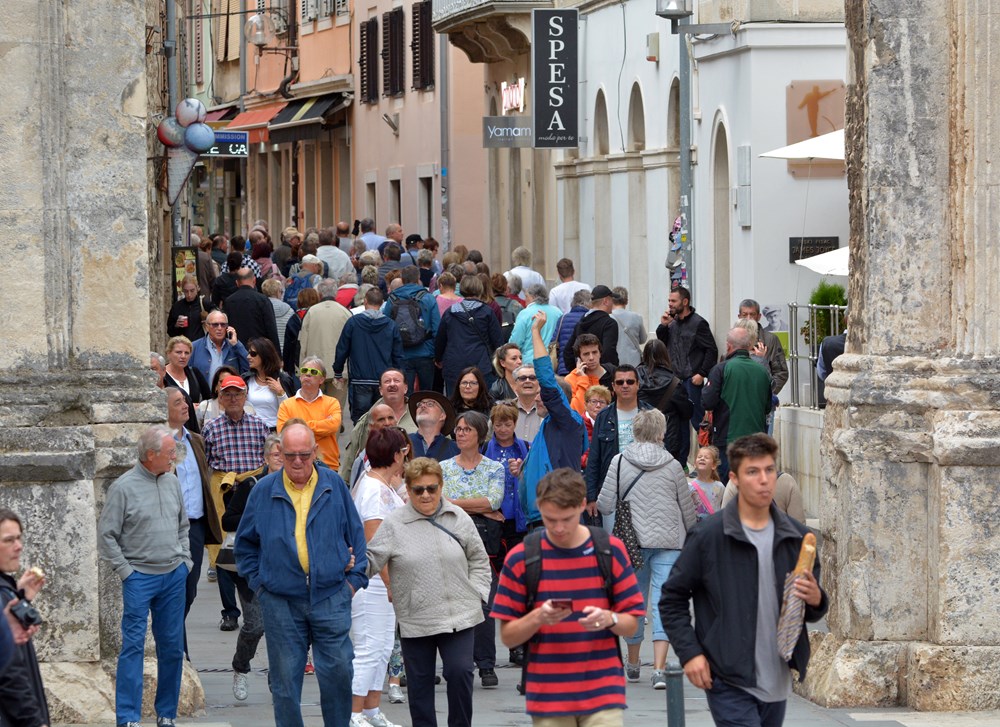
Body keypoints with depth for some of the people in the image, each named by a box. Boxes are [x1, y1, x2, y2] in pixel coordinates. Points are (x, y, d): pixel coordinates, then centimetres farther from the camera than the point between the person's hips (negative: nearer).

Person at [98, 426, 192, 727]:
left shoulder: (172, 482, 8)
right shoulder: (124, 487, -9)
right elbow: (106, 535, -6)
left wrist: (185, 561, 11)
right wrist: (125, 570, -8)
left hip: (174, 577, 5)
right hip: (140, 577, -5)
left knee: (172, 646, 8)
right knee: (133, 645, -7)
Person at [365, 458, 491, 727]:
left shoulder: (459, 518, 5)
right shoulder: (394, 524, -1)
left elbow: (478, 560, 14)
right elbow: (372, 561, -2)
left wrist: (477, 593, 4)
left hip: (459, 616, 0)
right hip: (415, 621, 0)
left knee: (460, 672, -11)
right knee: (419, 684, 6)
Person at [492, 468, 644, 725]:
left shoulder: (611, 550, 2)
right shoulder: (520, 559, 0)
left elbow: (631, 624, 6)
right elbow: (507, 636, 2)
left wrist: (609, 619, -17)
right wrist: (538, 618, -18)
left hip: (603, 693, 0)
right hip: (547, 698, 1)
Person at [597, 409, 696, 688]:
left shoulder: (619, 462, -2)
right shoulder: (673, 466, -1)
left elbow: (605, 505, -2)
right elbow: (687, 509, 7)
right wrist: (691, 534, 25)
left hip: (633, 540, 1)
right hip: (669, 541, -1)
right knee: (663, 603, -5)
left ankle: (632, 665, 28)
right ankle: (659, 669, -16)